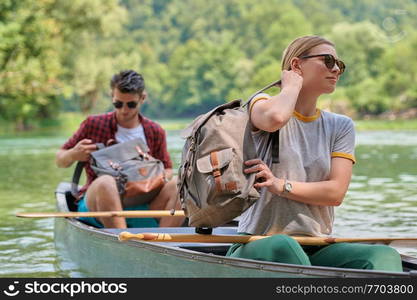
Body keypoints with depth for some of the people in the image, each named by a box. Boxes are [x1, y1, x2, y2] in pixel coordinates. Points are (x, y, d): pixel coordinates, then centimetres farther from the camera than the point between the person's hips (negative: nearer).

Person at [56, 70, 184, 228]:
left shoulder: (155, 132, 11)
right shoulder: (94, 124, 6)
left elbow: (167, 170, 19)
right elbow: (60, 160, 13)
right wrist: (73, 155, -12)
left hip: (139, 207, 3)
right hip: (94, 202, -2)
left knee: (177, 186, -23)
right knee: (105, 182, -36)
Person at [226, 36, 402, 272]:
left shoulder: (341, 126, 16)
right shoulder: (262, 104, 5)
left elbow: (336, 192, 2)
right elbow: (275, 119, -23)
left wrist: (281, 185, -12)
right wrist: (292, 85, -2)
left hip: (316, 249, 4)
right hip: (259, 247, -4)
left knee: (385, 256, -26)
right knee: (282, 245, -40)